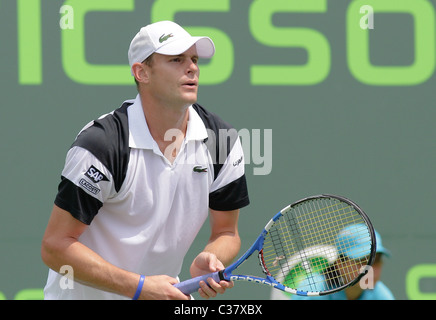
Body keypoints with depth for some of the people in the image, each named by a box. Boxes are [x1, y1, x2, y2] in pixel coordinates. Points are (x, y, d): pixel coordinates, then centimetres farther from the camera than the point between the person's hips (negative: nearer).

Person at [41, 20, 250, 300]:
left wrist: (206, 264, -18)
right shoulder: (101, 144, -20)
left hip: (162, 294, 3)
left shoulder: (222, 140, -5)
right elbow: (55, 246, -20)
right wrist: (139, 287, -27)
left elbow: (226, 232, 5)